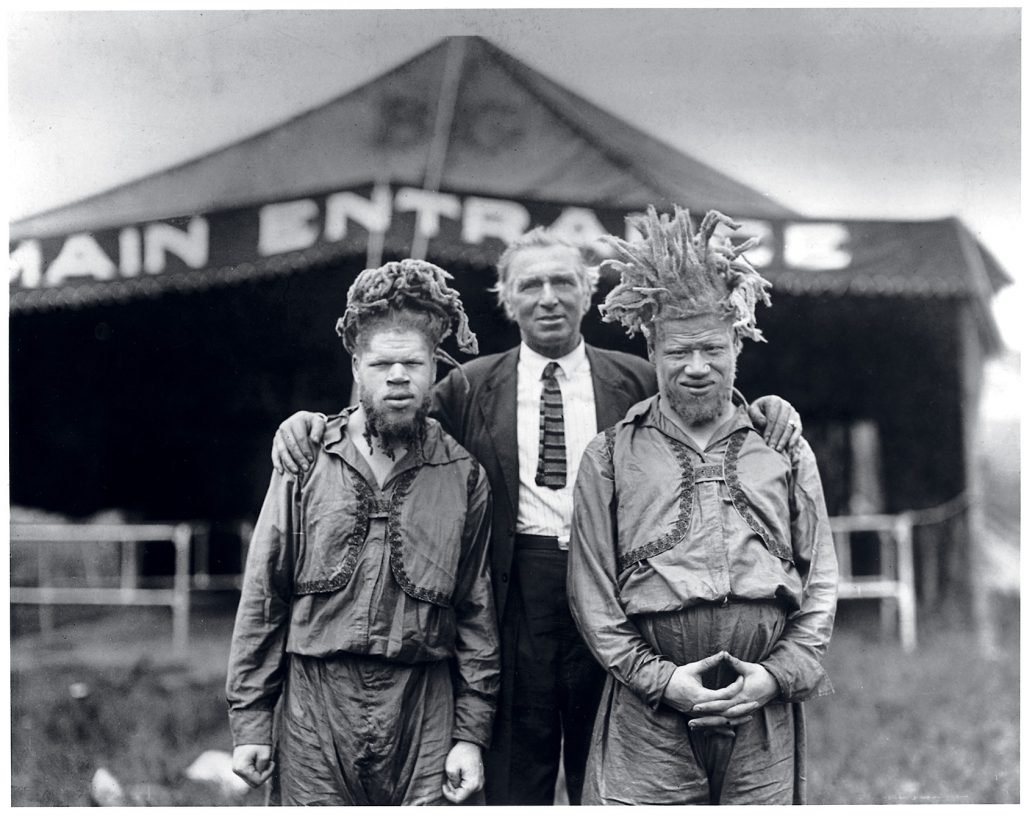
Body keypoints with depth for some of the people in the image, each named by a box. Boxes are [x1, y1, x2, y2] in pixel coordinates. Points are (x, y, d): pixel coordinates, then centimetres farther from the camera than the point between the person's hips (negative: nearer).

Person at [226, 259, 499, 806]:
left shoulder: (463, 475, 4)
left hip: (424, 715, 0)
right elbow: (263, 598, 4)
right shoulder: (306, 462, 3)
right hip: (314, 705, 0)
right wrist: (249, 719, 1)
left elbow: (477, 613, 6)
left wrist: (472, 733, 1)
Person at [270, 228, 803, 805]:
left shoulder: (638, 383, 7)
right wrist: (312, 422, -9)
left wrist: (764, 411, -9)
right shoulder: (470, 388, 7)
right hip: (515, 600, 0)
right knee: (512, 784, 9)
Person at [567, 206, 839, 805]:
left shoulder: (787, 451, 11)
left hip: (766, 711, 1)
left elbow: (821, 580, 9)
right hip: (648, 716, -1)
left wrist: (779, 673, -4)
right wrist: (660, 678, -8)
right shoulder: (610, 457, 6)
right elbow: (592, 592, 3)